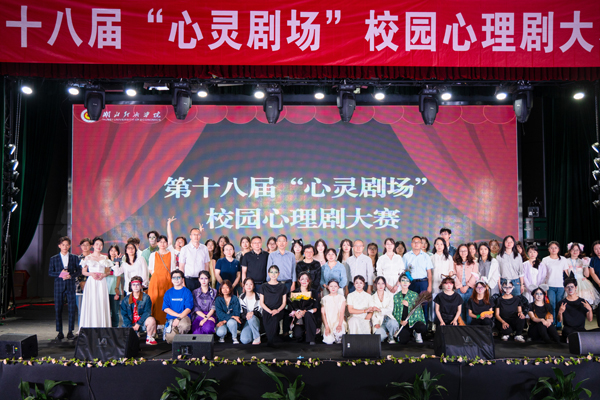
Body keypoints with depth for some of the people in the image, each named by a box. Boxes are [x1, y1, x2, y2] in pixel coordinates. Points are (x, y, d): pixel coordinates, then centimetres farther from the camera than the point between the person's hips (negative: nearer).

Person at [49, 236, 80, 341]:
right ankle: (60, 333, 10)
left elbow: (78, 271, 6)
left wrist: (71, 275, -13)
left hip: (71, 286, 0)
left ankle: (70, 332, 10)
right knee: (58, 309, 1)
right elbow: (50, 272, 4)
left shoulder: (74, 258, 8)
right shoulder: (53, 259, 8)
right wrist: (60, 274, -13)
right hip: (59, 286, 0)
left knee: (72, 309, -1)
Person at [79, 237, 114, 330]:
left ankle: (102, 328, -1)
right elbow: (83, 271, 7)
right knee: (90, 305, -6)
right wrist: (91, 274, -10)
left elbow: (108, 271, 14)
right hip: (91, 283, -1)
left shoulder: (105, 258, 12)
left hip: (101, 283, 1)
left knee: (102, 305, -4)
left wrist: (104, 275, -6)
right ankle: (90, 329, -2)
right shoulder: (88, 258, 8)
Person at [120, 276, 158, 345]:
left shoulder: (146, 297, 1)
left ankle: (149, 338, -9)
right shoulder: (125, 300, 7)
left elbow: (147, 312, -6)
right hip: (130, 324, 1)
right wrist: (131, 326, -12)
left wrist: (138, 324, -16)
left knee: (151, 320, -34)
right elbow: (124, 315, 3)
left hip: (142, 323, -1)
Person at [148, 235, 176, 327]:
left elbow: (173, 269, 9)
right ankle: (155, 322, -2)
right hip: (155, 280, 0)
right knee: (155, 301, -7)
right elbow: (150, 269, 14)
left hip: (167, 280, 0)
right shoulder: (153, 255, 11)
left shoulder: (172, 254, 10)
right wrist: (156, 274, -1)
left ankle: (165, 322, 3)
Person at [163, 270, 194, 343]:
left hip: (184, 317, -2)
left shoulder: (187, 292, 4)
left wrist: (179, 318, -19)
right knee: (170, 340, -23)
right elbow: (165, 308, 3)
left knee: (185, 325, -39)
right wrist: (178, 314, -10)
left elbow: (188, 308, -4)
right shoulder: (168, 292, 11)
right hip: (171, 318, 2)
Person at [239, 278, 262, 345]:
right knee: (244, 340, -26)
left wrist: (253, 313, -25)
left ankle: (257, 338, -21)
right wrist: (246, 315, -18)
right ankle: (251, 334, 8)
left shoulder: (258, 297, -1)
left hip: (256, 320, -1)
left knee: (252, 318, -40)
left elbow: (261, 311, -5)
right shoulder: (241, 297, 6)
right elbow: (240, 312, 4)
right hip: (246, 322, 1)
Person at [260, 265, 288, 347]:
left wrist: (277, 310, -11)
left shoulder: (283, 287, 13)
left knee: (274, 318, -32)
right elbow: (262, 303, 7)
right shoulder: (264, 287, 12)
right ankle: (271, 341, 1)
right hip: (266, 311, 1)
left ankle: (270, 342, -17)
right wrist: (270, 311, -11)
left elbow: (284, 303, 10)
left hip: (278, 312, 0)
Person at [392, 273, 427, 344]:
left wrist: (408, 305, -13)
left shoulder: (414, 295, 8)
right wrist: (400, 321, -8)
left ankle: (416, 332, 6)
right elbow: (394, 312, 7)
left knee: (423, 328, -34)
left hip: (414, 320, 0)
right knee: (403, 341, -24)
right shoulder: (396, 296, 10)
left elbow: (418, 309, 1)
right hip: (402, 322, 0)